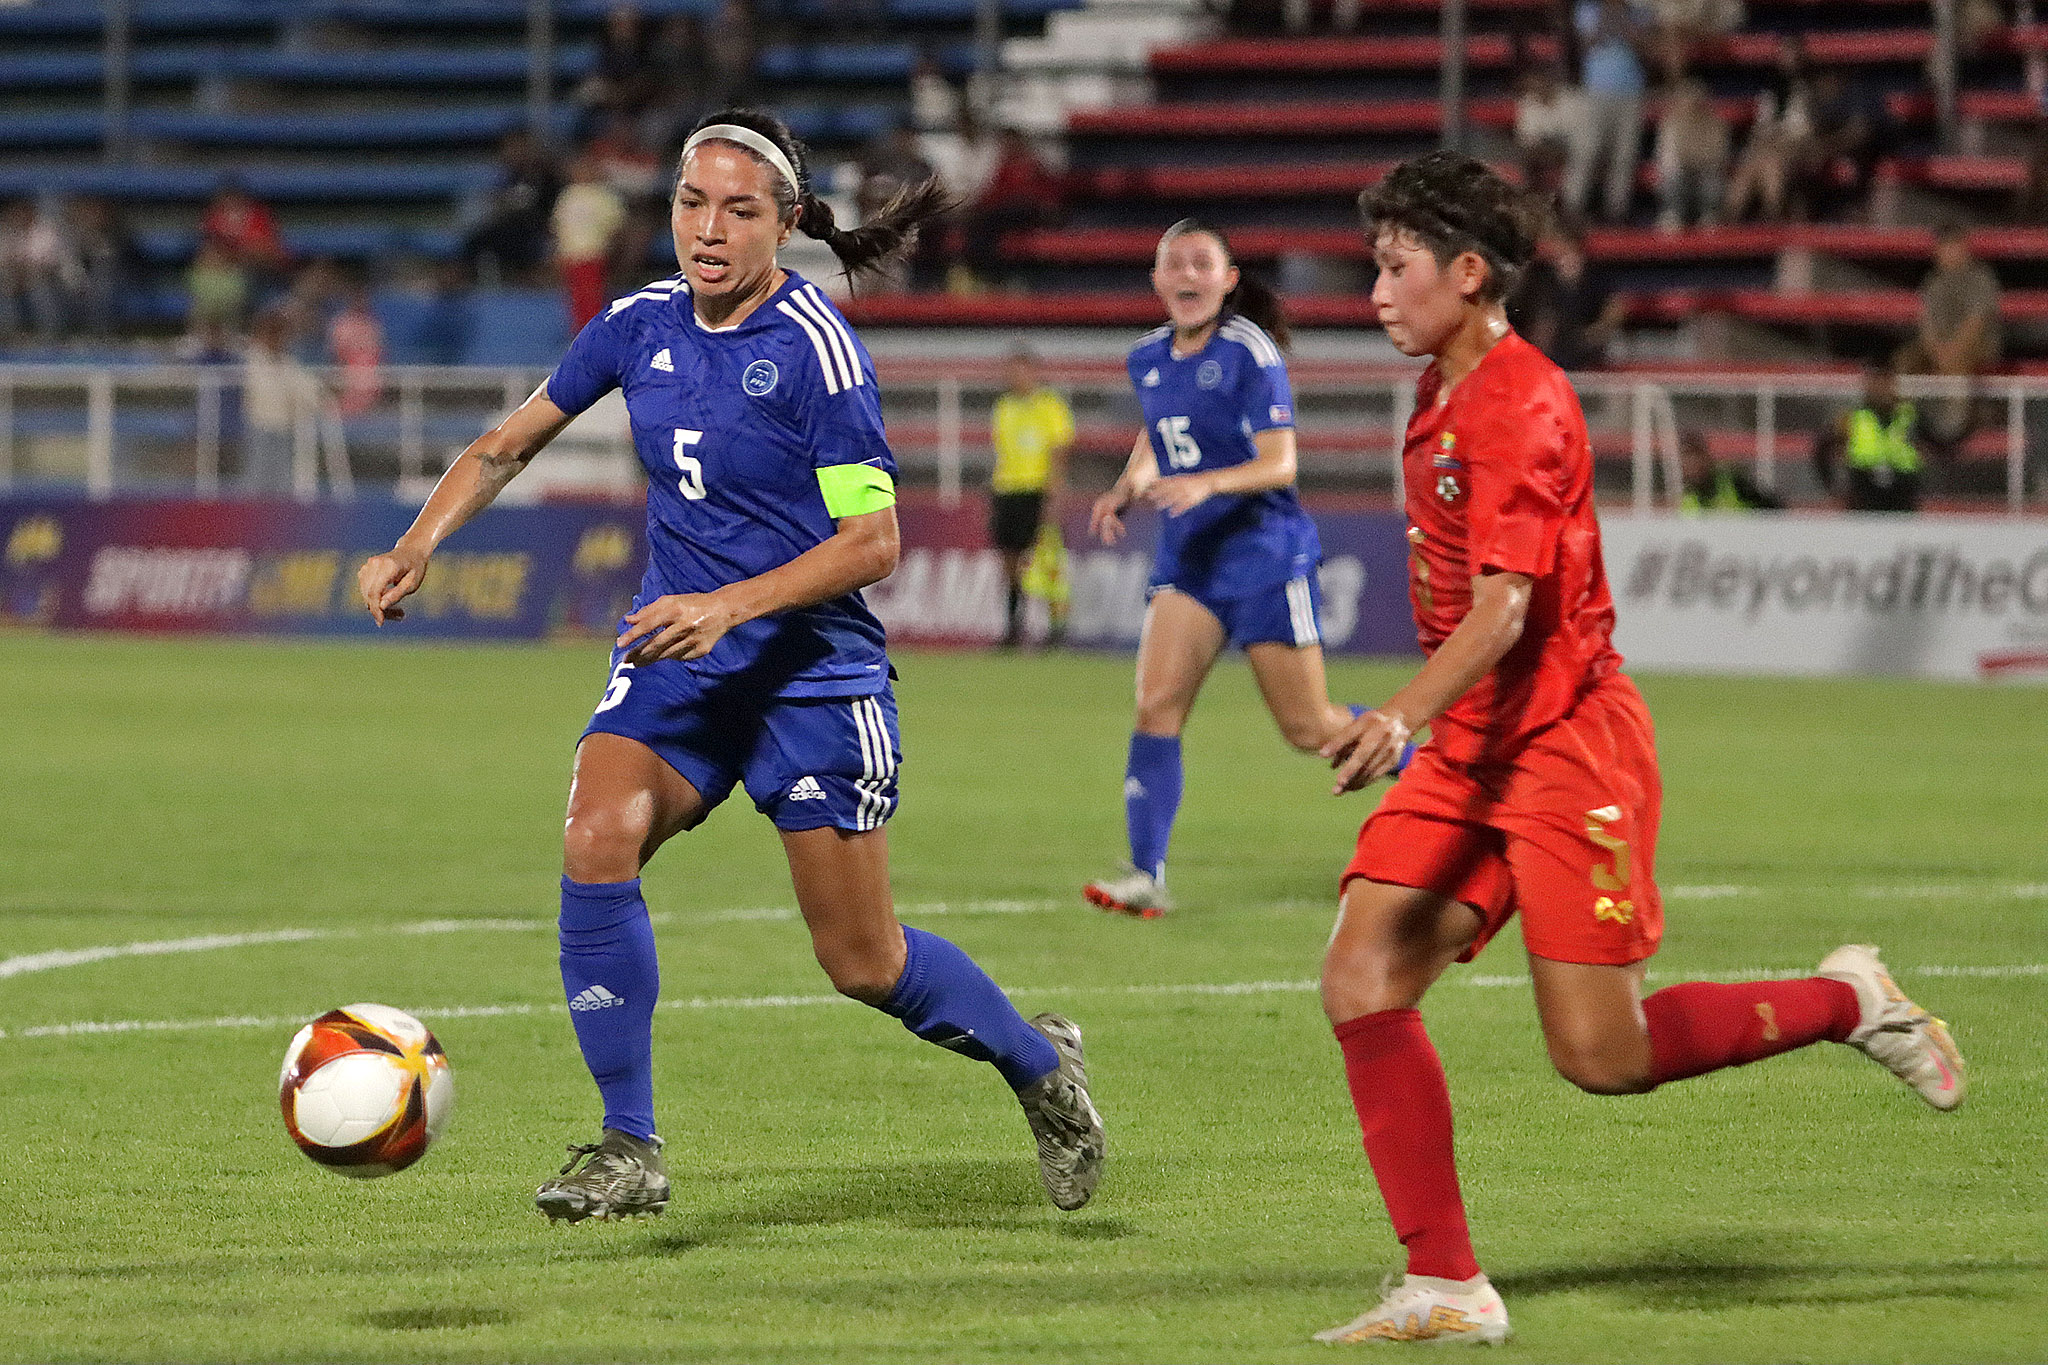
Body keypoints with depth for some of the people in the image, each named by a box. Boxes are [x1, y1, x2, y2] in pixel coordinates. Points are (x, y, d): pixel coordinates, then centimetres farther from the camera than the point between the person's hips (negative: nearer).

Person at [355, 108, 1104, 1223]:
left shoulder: (816, 348, -16)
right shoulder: (643, 325, 2)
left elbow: (872, 543, -17)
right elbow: (510, 443, 15)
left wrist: (729, 605, -28)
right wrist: (418, 546, 1)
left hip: (810, 671, -5)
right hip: (675, 665, 5)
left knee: (862, 965, 2)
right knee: (596, 845, -23)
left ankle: (1039, 1062, 32)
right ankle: (629, 1150, -14)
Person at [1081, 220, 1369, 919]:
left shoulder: (1249, 352, -13)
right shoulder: (1150, 356, 7)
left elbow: (1280, 464, -17)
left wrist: (1206, 484, -33)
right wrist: (1127, 488, 6)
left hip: (1264, 550, -6)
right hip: (1186, 552, 6)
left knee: (1309, 729, 1)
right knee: (1155, 707, -11)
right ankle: (1146, 875, -12)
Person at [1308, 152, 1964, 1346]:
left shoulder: (1519, 406, -17)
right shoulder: (1445, 398, 13)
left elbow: (1502, 613, -28)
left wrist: (1403, 718, -42)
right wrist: (1415, 728, 27)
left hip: (1563, 748, -9)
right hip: (1466, 752, 9)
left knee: (1601, 1056, -8)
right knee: (1362, 983, -9)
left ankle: (1846, 1002, 16)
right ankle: (1446, 1290, -7)